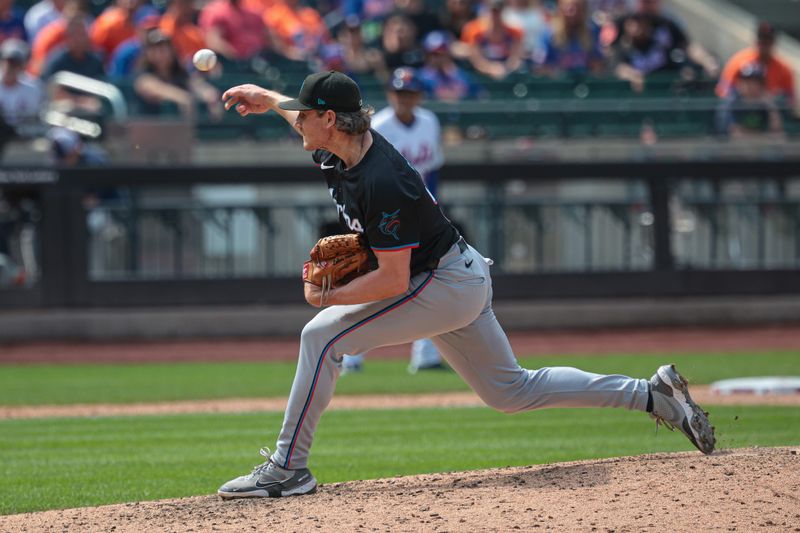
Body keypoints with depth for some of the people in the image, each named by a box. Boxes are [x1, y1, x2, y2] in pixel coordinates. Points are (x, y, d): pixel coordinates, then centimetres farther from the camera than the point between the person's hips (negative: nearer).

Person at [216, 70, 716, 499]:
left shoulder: (381, 184, -29)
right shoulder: (347, 144, -2)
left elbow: (393, 281, -28)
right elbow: (313, 119, 25)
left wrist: (327, 296, -21)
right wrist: (271, 99, 16)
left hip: (445, 284, -10)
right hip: (463, 281, 10)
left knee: (322, 336, -16)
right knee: (510, 390, 17)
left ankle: (288, 469, -12)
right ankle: (651, 394, 19)